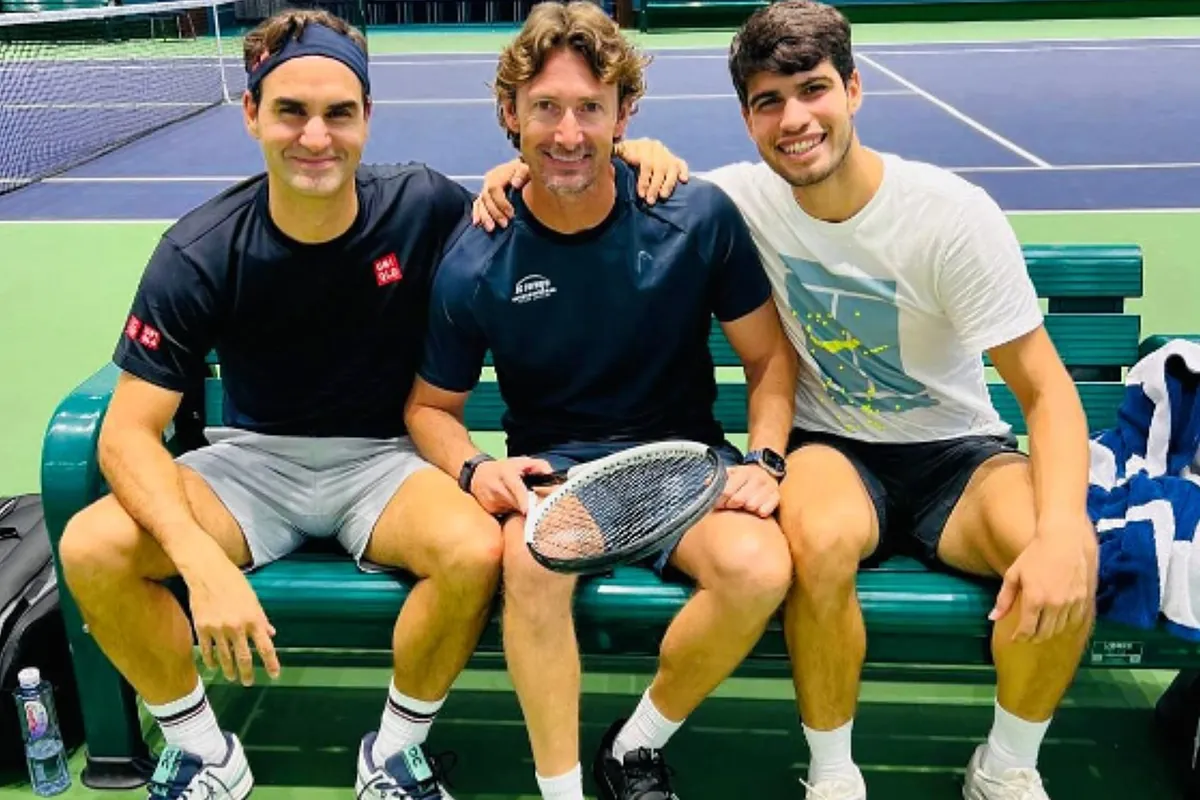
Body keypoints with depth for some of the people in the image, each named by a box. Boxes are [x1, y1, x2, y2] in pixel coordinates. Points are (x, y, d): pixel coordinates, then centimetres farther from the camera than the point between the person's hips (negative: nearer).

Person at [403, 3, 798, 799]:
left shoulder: (700, 218, -8)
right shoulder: (474, 268, -8)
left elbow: (770, 356, 5)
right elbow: (432, 407, 6)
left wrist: (765, 459, -11)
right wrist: (473, 468, -14)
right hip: (553, 468, 0)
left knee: (760, 568, -30)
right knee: (531, 559, -36)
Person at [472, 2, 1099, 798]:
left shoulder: (953, 213, -16)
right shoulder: (745, 197, -9)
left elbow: (1047, 391, -15)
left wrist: (1064, 531, -33)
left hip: (957, 452, 0)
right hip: (830, 448, 1)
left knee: (1065, 557, -31)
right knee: (824, 537, -37)